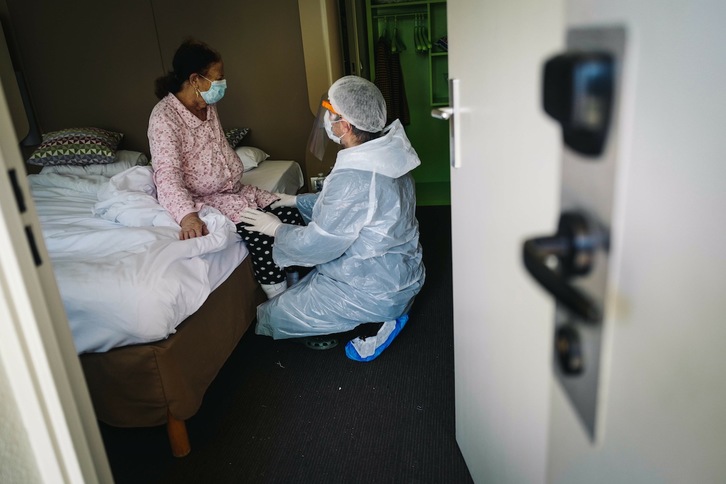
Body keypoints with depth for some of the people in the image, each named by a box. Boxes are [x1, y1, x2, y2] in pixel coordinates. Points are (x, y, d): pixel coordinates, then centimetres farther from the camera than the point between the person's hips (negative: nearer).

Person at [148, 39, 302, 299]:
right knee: (258, 230, -29)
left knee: (290, 215, -8)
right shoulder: (164, 116, -18)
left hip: (233, 189, 8)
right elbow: (166, 173, -30)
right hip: (202, 199, -8)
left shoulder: (209, 106, 7)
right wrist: (187, 216, -44)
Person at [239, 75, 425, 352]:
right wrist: (298, 201, 12)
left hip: (377, 294, -10)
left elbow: (316, 244, -24)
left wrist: (277, 229, -7)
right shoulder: (384, 153, -2)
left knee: (269, 315, 1)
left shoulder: (354, 179, -33)